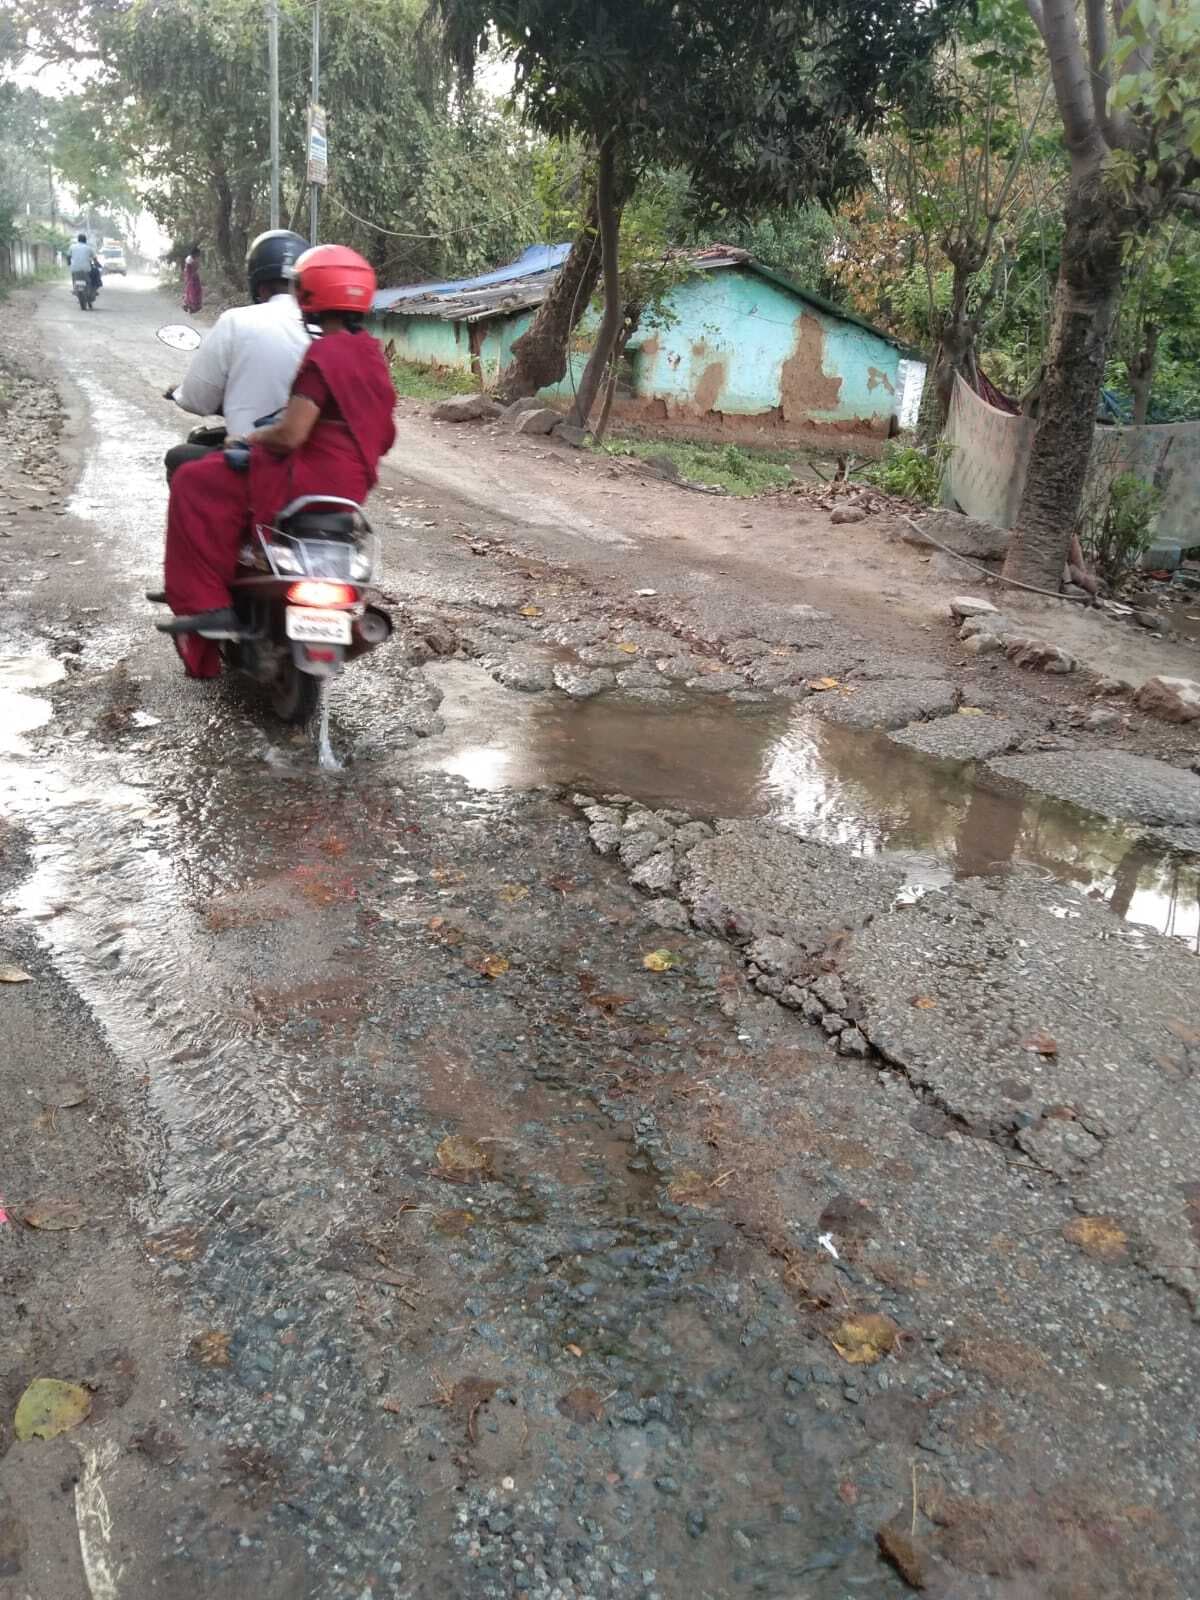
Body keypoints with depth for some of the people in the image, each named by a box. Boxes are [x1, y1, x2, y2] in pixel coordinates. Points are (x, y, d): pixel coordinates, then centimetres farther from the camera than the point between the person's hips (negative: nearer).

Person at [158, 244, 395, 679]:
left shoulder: (323, 354, -17)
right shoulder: (372, 354, 12)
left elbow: (291, 434, -25)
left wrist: (250, 438, -5)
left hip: (311, 480, -10)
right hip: (353, 483, 10)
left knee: (195, 485, -5)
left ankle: (207, 603, -7)